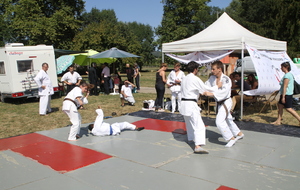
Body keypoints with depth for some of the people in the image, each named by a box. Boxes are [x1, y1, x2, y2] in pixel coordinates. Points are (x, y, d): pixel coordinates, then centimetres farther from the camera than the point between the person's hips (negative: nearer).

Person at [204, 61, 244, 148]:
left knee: (219, 121, -17)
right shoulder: (212, 78, -1)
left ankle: (231, 138, -2)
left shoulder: (226, 79, -24)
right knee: (228, 120, 22)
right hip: (219, 103, 8)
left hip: (226, 102, -8)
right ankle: (239, 134, 43)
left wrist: (211, 94, -47)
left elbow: (224, 92, -37)